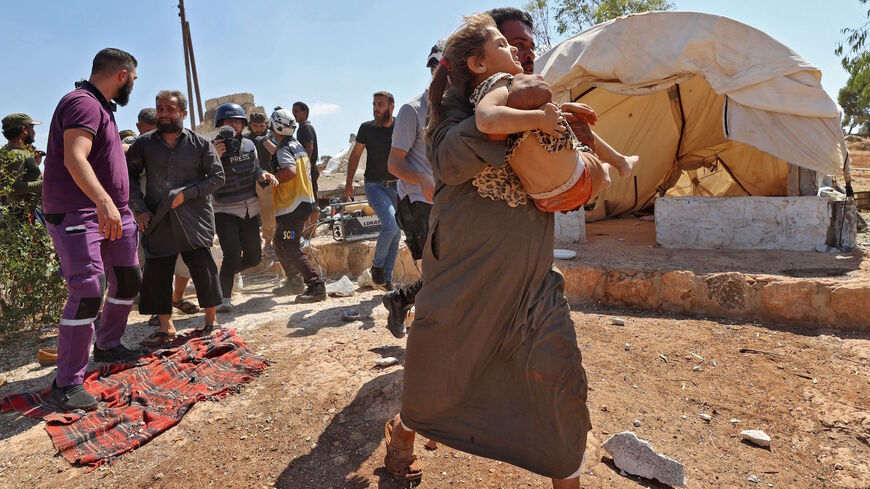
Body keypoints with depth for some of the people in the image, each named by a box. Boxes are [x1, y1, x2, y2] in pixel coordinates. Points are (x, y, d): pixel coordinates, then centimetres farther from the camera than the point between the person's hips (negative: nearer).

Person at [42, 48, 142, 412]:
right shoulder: (83, 103, -15)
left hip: (109, 211, 10)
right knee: (88, 291, -15)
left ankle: (107, 345, 34)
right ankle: (67, 382, -6)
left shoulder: (101, 107, 18)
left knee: (128, 282, 15)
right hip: (76, 214, -10)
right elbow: (74, 158, -30)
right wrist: (103, 200, -44)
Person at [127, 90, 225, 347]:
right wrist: (140, 208, 0)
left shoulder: (200, 144, 2)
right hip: (157, 220, 3)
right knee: (156, 273, 4)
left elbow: (217, 177, 1)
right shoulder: (144, 143, 7)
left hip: (194, 219, -2)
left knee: (203, 269, -2)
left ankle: (211, 320, 15)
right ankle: (166, 327, 17)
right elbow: (128, 174, 11)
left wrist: (186, 194, -10)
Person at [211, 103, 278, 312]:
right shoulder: (213, 147, -10)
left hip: (250, 209, 6)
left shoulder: (248, 145, 6)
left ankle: (228, 272, 40)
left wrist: (264, 175, -2)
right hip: (224, 210, -6)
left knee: (254, 257, 10)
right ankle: (224, 297, 1)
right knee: (233, 255, -18)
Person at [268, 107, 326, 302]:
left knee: (292, 250, -10)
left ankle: (317, 286, -13)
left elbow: (290, 171, -30)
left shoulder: (283, 150, -13)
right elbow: (306, 169, 21)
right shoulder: (298, 146, 16)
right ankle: (292, 283, 30)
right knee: (279, 243, 22)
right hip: (304, 201, 10)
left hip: (291, 206, -10)